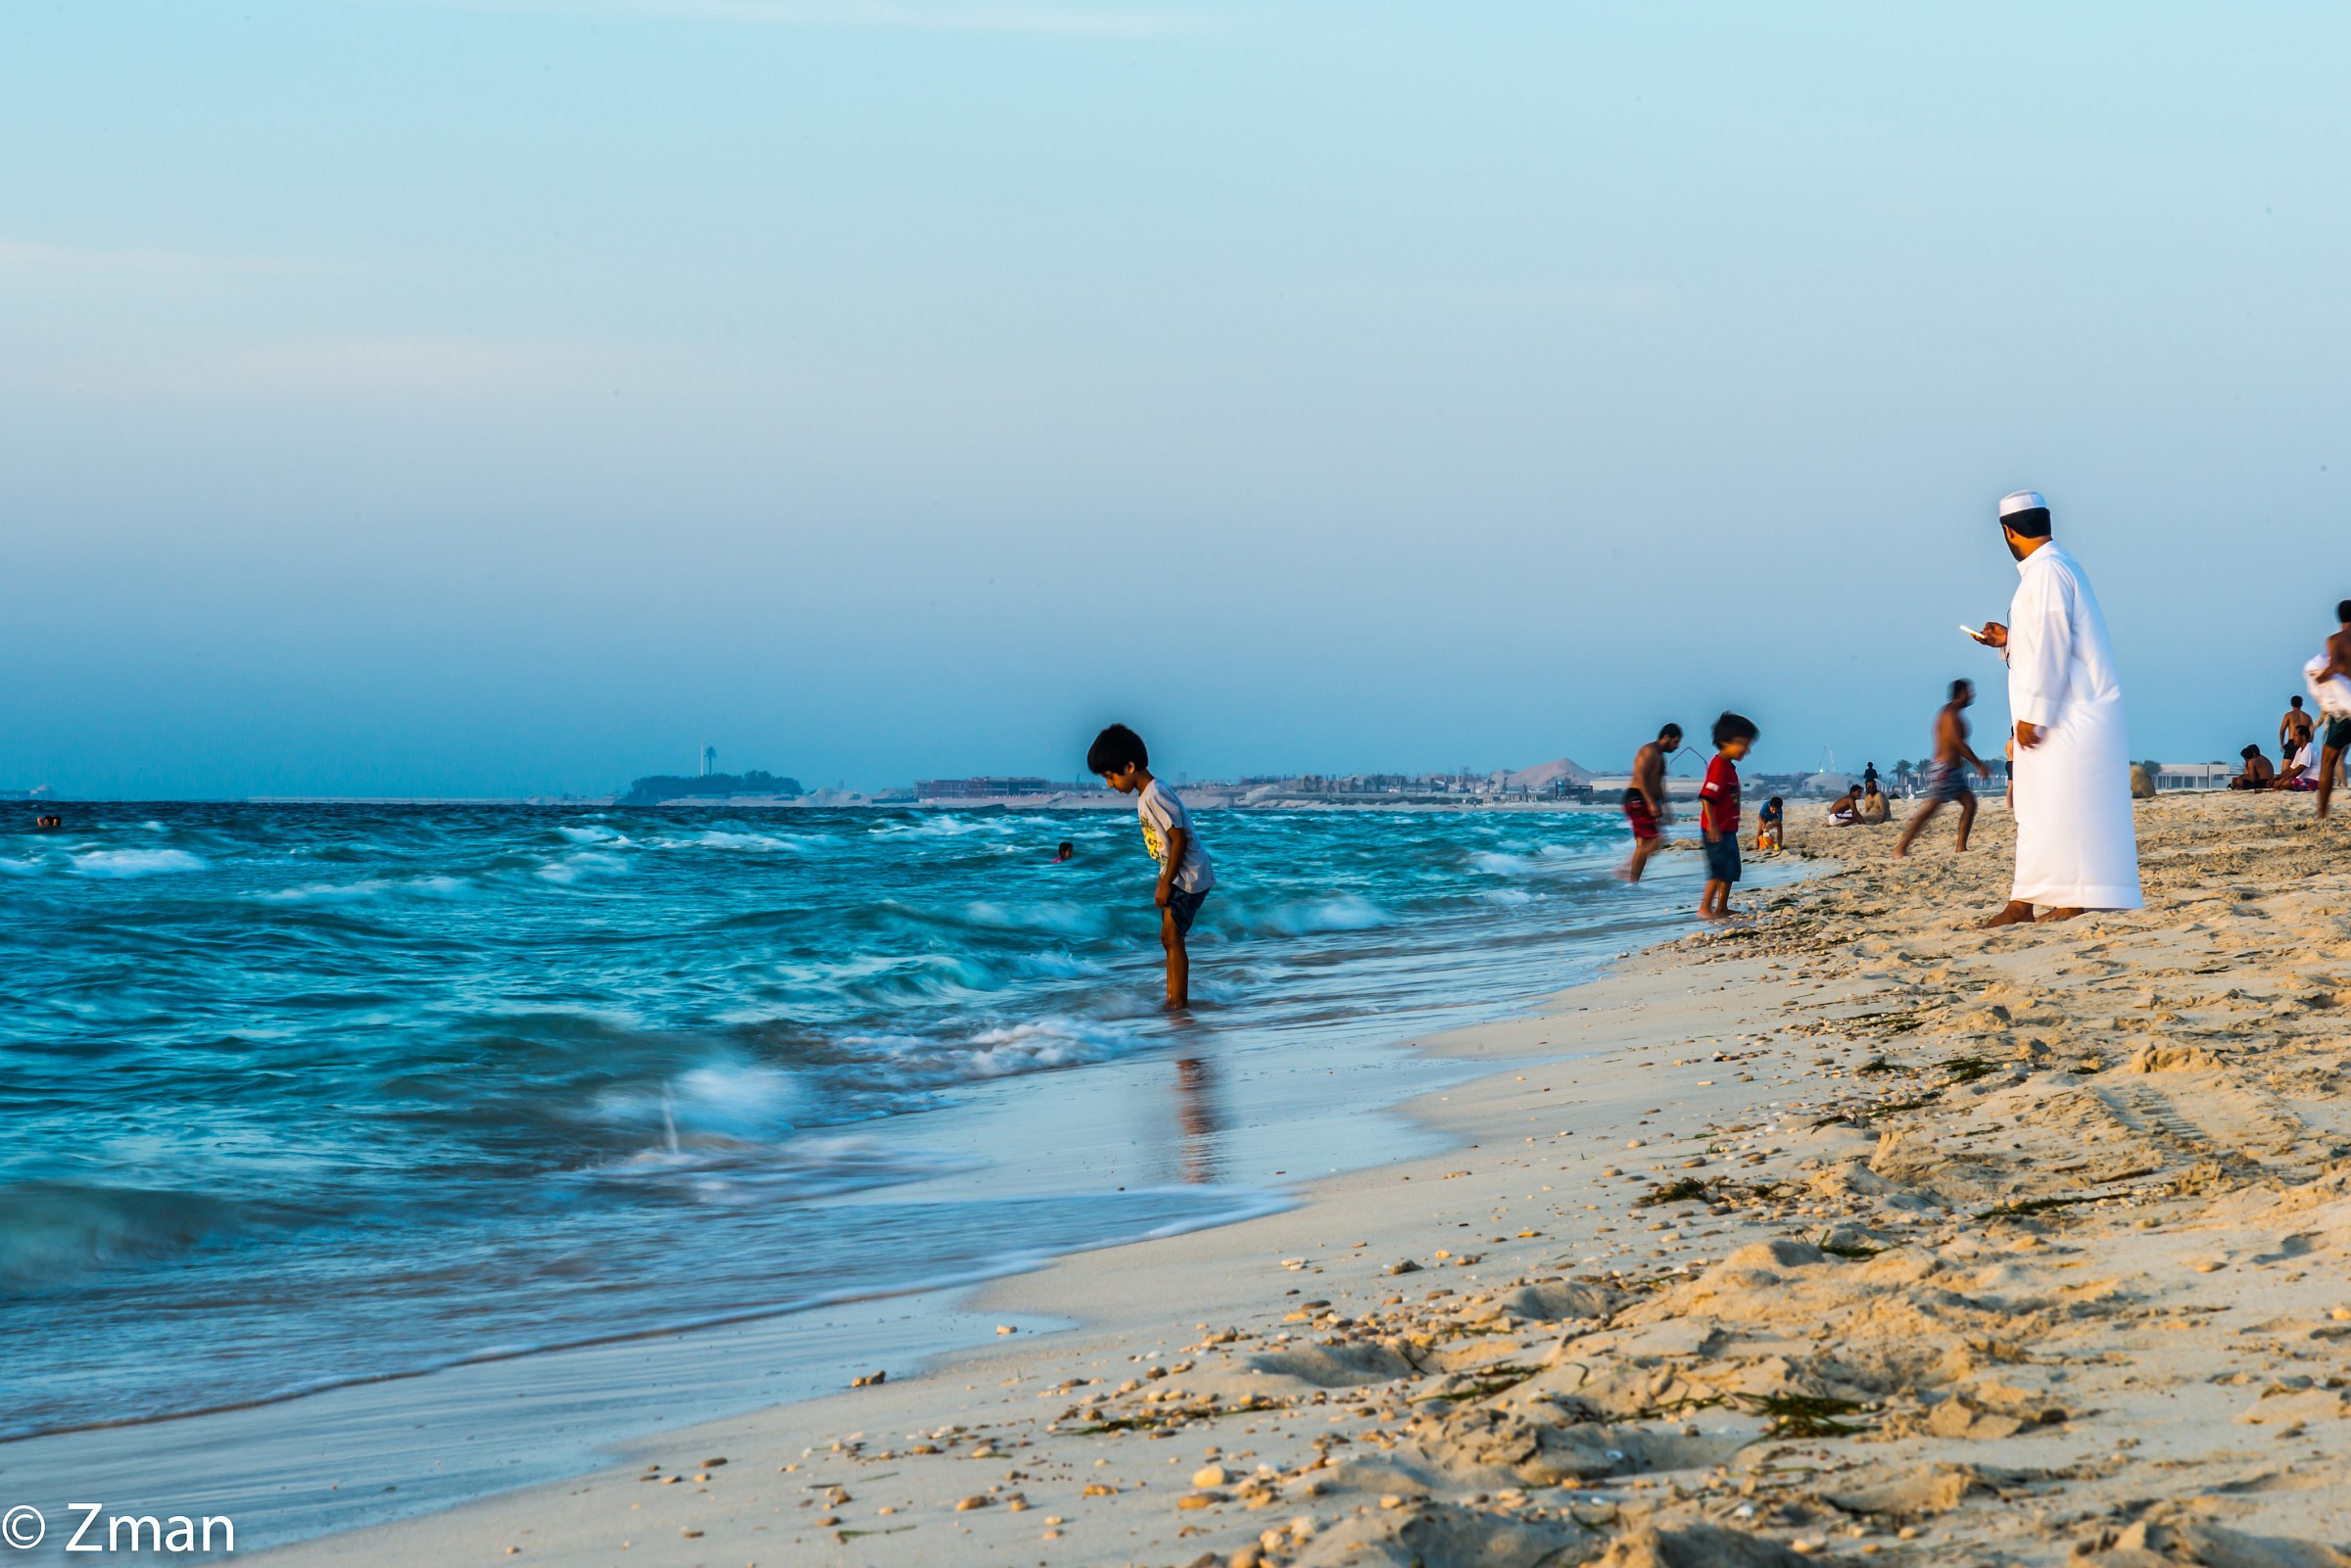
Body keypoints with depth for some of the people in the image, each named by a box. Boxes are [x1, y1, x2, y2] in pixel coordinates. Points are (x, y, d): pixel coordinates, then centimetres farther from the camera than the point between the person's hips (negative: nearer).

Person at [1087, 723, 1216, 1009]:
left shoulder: (1155, 796, -22)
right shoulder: (1144, 795, 9)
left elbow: (1179, 838, -23)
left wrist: (1166, 883, -19)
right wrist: (1164, 880, 17)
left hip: (1189, 877, -10)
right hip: (1176, 876, 10)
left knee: (1172, 936, -8)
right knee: (1169, 937, 13)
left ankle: (1178, 1001, -3)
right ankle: (1174, 999, 19)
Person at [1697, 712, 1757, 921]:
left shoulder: (1729, 766, 14)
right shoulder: (1719, 766, -18)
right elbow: (1706, 797, -26)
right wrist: (1712, 825, -30)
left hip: (1728, 829, 10)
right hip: (1717, 830, -10)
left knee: (1731, 870, 15)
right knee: (1720, 869, -10)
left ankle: (1722, 907, 23)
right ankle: (1705, 908, -7)